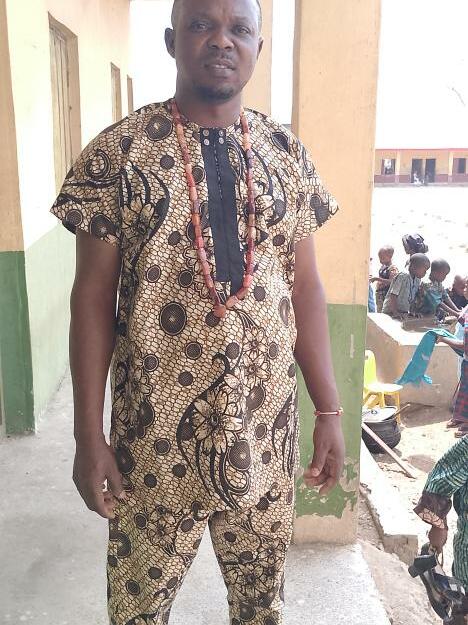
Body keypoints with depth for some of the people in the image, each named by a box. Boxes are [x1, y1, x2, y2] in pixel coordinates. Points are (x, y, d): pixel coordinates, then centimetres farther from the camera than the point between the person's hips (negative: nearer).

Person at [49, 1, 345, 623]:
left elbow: (305, 287, 5)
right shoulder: (117, 152, -5)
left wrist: (330, 411, 3)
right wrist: (89, 435, -6)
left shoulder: (288, 153, 3)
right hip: (155, 431, -2)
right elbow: (93, 298, -5)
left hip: (267, 427, 3)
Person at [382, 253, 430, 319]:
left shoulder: (417, 280, 4)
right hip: (391, 312, -7)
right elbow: (393, 295, -20)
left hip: (404, 314, 7)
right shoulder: (403, 277, -19)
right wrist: (395, 312, -24)